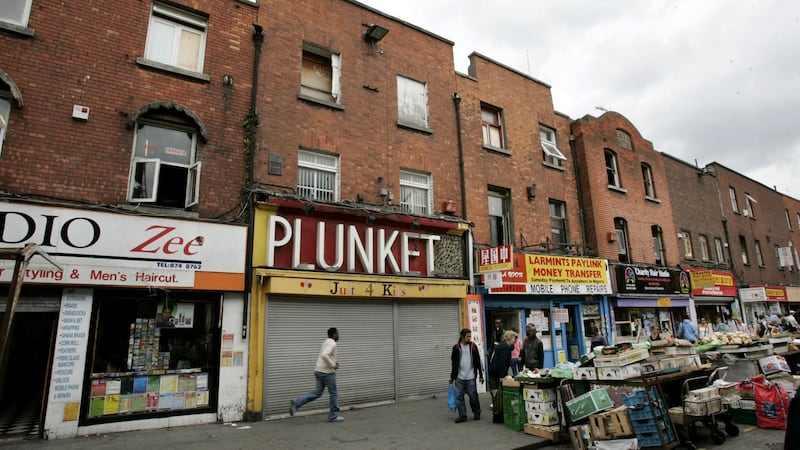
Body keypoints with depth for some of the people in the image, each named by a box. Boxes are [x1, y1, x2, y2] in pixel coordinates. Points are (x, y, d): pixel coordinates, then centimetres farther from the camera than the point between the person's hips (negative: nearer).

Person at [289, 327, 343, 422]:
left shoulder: (326, 342, 16)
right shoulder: (332, 343, -16)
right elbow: (324, 355, -32)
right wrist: (333, 365, -23)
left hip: (319, 371, 9)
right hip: (327, 372, -9)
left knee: (317, 392, 11)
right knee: (334, 393, 5)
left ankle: (296, 403, -2)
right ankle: (333, 416, 14)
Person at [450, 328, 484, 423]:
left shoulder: (473, 346, 0)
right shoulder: (456, 347, 0)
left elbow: (478, 362, 3)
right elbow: (453, 363, 6)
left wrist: (481, 375, 2)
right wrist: (452, 377, 8)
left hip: (471, 377, -1)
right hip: (459, 378, 1)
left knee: (473, 396, 5)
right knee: (459, 397, 3)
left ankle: (477, 413, 24)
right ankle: (462, 416, 13)